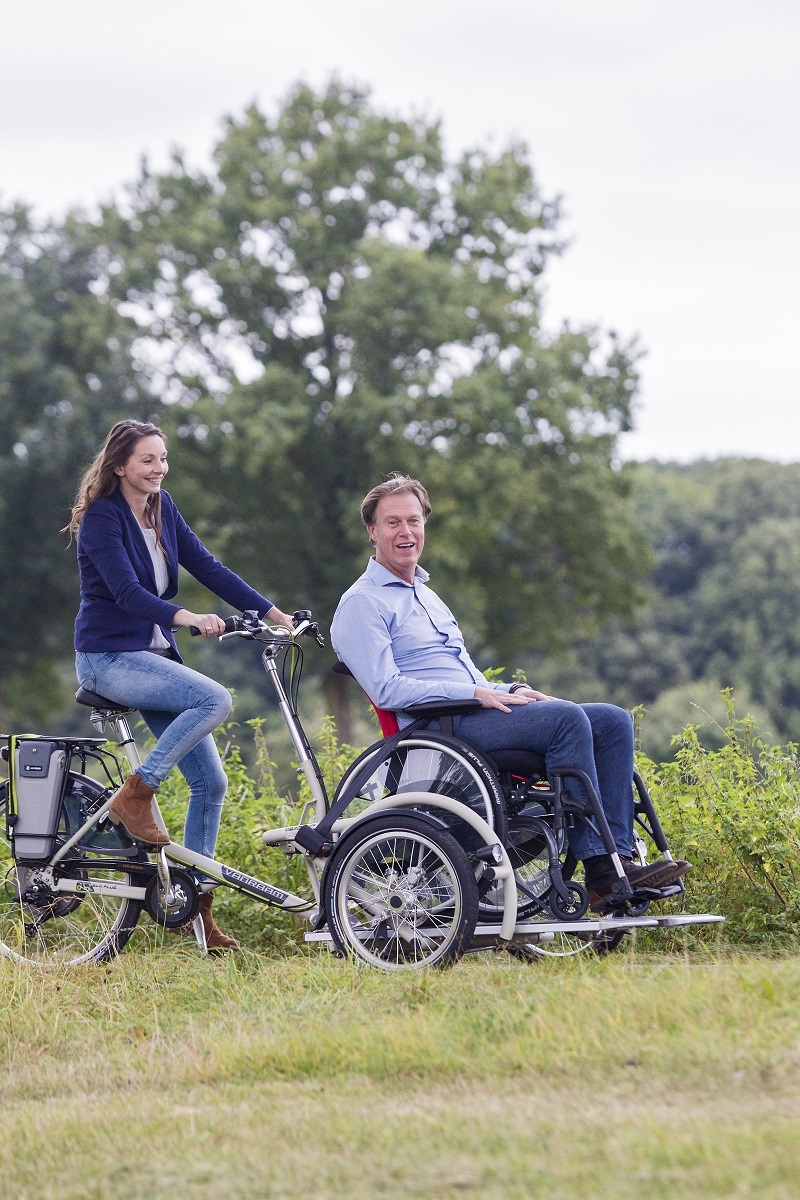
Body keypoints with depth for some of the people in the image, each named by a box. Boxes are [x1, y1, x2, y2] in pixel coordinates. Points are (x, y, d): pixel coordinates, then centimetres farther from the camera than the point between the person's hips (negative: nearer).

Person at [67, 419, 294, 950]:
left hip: (154, 656, 7)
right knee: (216, 699, -29)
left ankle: (196, 902, 7)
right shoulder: (102, 517, -12)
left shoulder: (162, 508, 9)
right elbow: (127, 591, -23)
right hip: (110, 657, -7)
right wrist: (187, 618, -39)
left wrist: (276, 615, -2)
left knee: (210, 780, -1)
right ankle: (135, 796, -17)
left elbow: (207, 567, 6)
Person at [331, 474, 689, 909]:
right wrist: (476, 693, -17)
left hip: (480, 712, 9)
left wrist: (512, 691, 8)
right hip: (439, 728, -9)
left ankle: (619, 857, -19)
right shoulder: (362, 604, 0)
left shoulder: (425, 593, 29)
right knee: (567, 718, -29)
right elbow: (387, 690, -13)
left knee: (613, 721, -8)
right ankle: (598, 869, -29)